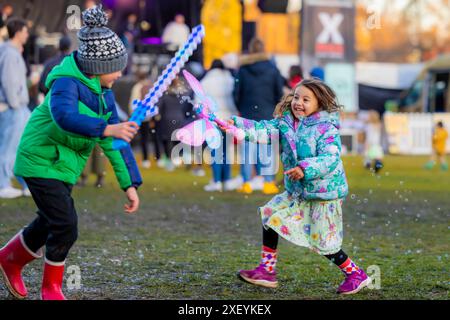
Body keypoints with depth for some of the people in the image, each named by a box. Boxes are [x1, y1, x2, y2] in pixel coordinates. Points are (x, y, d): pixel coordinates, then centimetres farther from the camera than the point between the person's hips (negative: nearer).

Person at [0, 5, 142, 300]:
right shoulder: (67, 82, -23)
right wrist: (107, 129, -54)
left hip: (64, 165, 9)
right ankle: (51, 289, 9)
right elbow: (65, 117, -43)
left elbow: (115, 140, 4)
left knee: (50, 224, 19)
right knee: (66, 227, -10)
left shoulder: (103, 93, 2)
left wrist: (130, 184, 0)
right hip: (41, 162, -9)